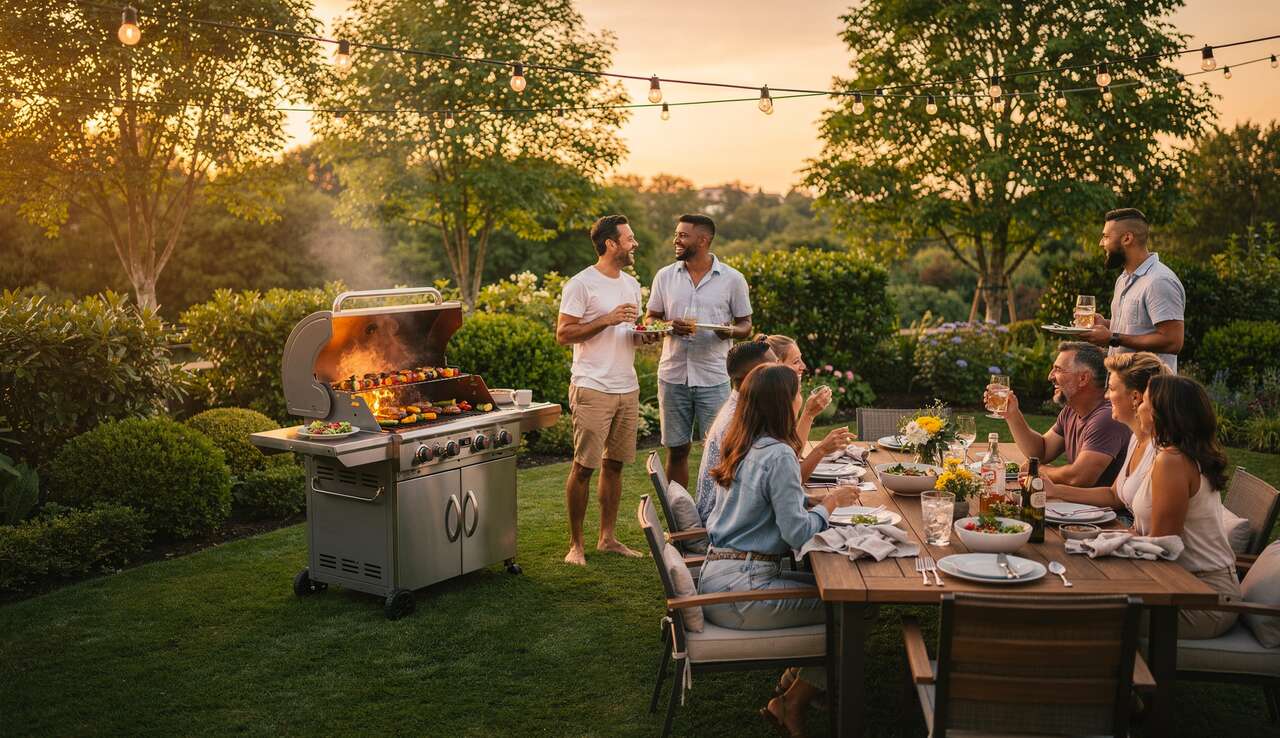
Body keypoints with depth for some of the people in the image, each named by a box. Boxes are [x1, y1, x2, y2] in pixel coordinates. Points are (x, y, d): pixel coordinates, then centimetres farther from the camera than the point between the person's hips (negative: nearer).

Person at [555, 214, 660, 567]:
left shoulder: (631, 284, 16)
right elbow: (563, 334, -11)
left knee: (614, 464, 10)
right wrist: (608, 319, -18)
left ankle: (608, 537, 20)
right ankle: (576, 544, 6)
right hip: (593, 389, -7)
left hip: (627, 388, 7)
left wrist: (644, 335, 1)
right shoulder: (581, 284, -8)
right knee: (583, 466, -4)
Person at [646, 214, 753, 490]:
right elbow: (651, 321, 11)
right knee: (676, 449, 9)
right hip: (673, 376, 2)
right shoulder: (665, 276, 7)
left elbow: (745, 325, 6)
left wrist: (730, 331, -17)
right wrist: (671, 327, -12)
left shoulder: (732, 279, 0)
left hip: (714, 378, -2)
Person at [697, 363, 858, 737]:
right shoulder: (778, 455, -16)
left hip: (718, 576, 9)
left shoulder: (746, 449, 12)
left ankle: (794, 684, 16)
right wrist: (830, 502, -1)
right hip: (738, 588, -9)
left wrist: (819, 500, 16)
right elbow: (797, 533, -17)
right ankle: (792, 703, 7)